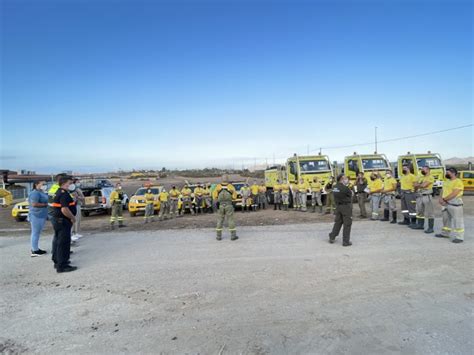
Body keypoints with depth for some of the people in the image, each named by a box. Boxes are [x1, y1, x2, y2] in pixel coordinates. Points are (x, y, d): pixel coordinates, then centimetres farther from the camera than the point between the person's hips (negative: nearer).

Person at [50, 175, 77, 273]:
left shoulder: (59, 192, 13)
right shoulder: (64, 194, -20)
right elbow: (64, 210, -28)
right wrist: (73, 217, -16)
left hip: (57, 220, 11)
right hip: (63, 221, -11)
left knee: (58, 241, 20)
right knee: (63, 243, -5)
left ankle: (57, 261, 32)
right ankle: (62, 266, 1)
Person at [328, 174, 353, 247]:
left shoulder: (334, 187, 2)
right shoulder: (345, 188, -20)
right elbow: (350, 194, -6)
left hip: (338, 206, 7)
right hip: (346, 206, -7)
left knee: (338, 222, 20)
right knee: (347, 224, 3)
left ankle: (332, 237, 26)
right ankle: (346, 241, 7)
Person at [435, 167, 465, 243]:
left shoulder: (458, 182, -12)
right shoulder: (446, 181, 17)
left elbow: (454, 194, -20)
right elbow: (443, 191, 15)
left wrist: (444, 199, -16)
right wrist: (441, 199, -2)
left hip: (455, 203, -9)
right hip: (445, 203, 9)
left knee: (457, 220, -6)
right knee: (446, 219, 18)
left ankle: (459, 237, -3)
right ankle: (445, 233, 30)